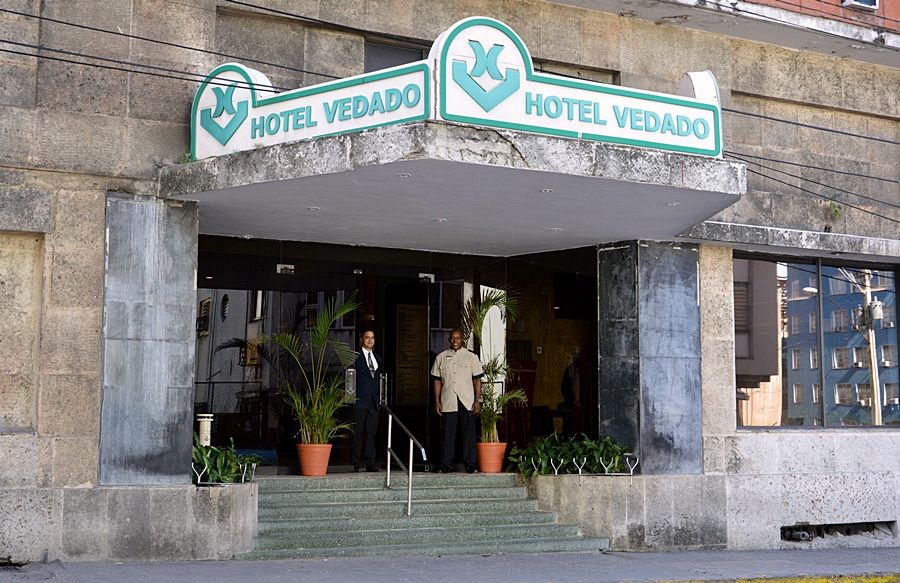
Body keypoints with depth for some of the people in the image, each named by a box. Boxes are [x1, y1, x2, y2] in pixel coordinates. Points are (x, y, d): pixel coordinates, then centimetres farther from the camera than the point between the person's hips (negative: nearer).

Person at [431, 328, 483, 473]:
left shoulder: (471, 357, 6)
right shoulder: (441, 357, 9)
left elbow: (477, 380, 4)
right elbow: (437, 381, 10)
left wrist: (477, 401, -3)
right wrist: (437, 401, 3)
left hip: (467, 402, -1)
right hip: (448, 402, 1)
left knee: (468, 433, -1)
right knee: (448, 433, 1)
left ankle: (470, 464, 5)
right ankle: (446, 465, 5)